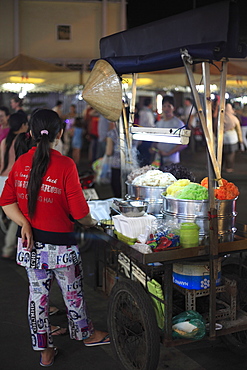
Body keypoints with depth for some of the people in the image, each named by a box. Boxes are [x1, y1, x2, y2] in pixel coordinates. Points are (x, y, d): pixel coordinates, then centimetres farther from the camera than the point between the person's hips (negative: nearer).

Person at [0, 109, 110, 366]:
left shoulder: (22, 162, -2)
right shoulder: (65, 165, -17)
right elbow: (79, 212, -16)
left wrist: (25, 223, -9)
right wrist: (91, 223, 3)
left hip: (30, 243, 4)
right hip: (59, 243, -4)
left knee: (37, 293, 15)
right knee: (72, 292, 17)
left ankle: (44, 350, 28)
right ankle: (85, 334, 39)